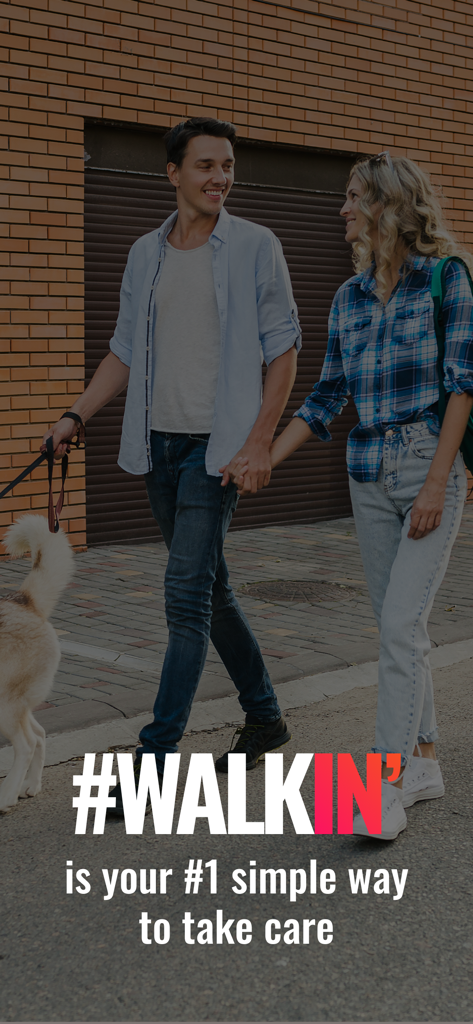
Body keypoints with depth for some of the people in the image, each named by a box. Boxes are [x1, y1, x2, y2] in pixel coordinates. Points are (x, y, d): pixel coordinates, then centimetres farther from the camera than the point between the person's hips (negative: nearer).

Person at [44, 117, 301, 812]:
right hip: (158, 442, 6)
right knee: (210, 588, 12)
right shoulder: (145, 254, 10)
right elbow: (125, 351, 16)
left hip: (219, 444, -6)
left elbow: (283, 350, -4)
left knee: (187, 593, -11)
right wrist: (76, 417, 5)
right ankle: (265, 719, 28)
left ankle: (155, 757, -6)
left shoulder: (255, 247, -3)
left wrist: (260, 441, -13)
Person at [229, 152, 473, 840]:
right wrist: (263, 460, 6)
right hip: (369, 475, 6)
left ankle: (386, 786, -11)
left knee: (400, 621, -13)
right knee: (396, 624, 9)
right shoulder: (349, 298, 10)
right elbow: (327, 397, 13)